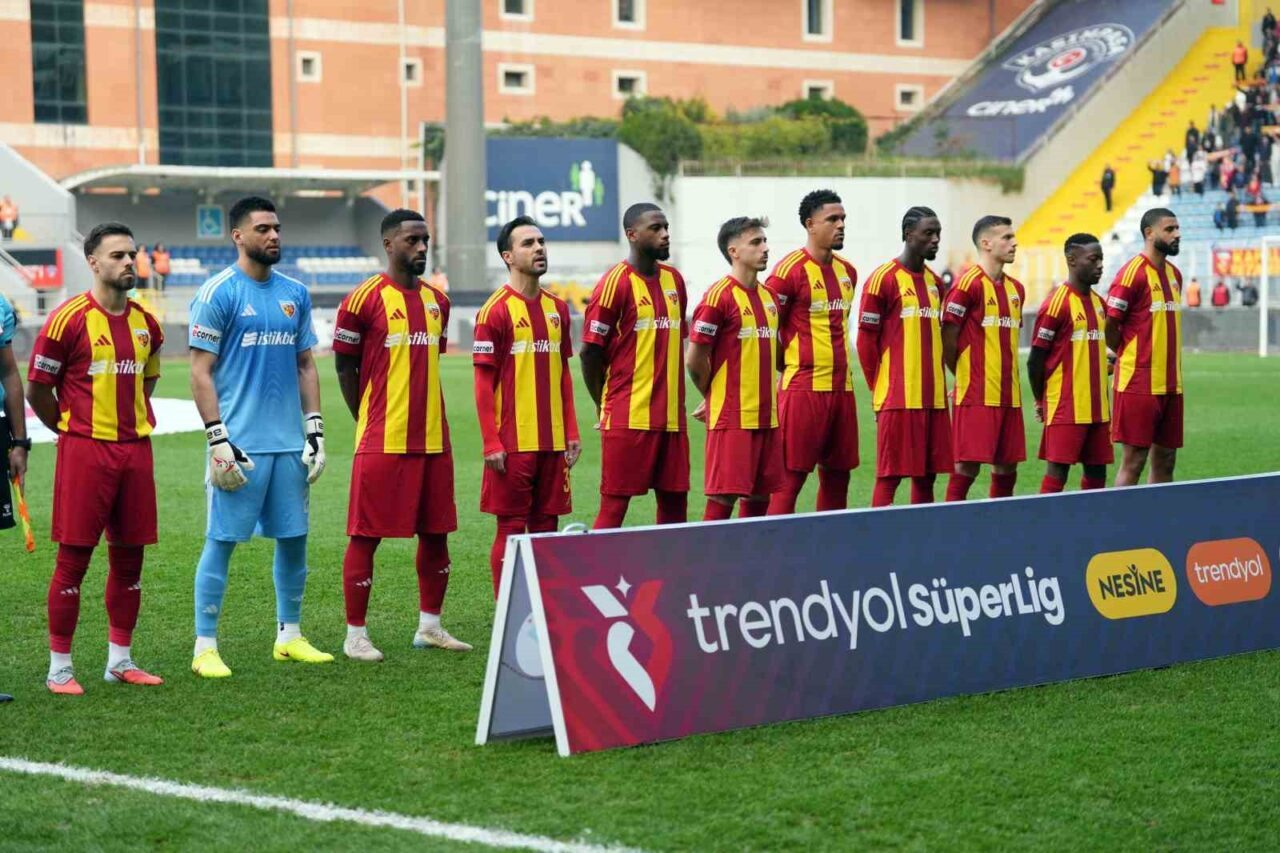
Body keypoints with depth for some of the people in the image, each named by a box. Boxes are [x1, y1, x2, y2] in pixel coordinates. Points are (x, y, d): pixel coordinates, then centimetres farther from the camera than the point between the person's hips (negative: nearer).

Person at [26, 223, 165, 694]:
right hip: (84, 452, -6)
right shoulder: (68, 319, -9)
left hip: (135, 449, 6)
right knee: (74, 559, -2)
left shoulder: (145, 323, 9)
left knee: (129, 557, 9)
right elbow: (37, 389, -4)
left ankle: (120, 660, 20)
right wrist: (74, 430, 5)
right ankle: (59, 668, 5)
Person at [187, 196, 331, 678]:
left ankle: (289, 636, 22)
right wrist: (218, 439, -13)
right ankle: (205, 647, 4)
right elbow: (200, 372, -8)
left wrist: (314, 428, 8)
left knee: (294, 536, 10)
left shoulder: (296, 294, 12)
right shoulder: (217, 294, -6)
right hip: (240, 442, -6)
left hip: (290, 441, 6)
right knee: (222, 540, -2)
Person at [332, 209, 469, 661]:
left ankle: (430, 625, 23)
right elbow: (344, 367, -3)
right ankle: (355, 635, 6)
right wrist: (370, 422, 0)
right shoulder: (364, 300, -8)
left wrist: (420, 416, 14)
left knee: (436, 532, 11)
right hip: (382, 442, -6)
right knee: (366, 535, -1)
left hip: (432, 438, 7)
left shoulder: (437, 301, 11)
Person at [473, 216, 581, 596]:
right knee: (511, 529, 0)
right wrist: (491, 444, -13)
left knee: (546, 527, 9)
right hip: (513, 444, -6)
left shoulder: (557, 308, 11)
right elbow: (483, 382, -8)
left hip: (553, 441, 6)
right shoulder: (496, 310, -7)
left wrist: (572, 432, 10)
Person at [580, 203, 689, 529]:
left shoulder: (674, 280, 12)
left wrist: (672, 401, 14)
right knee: (613, 506, -4)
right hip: (628, 418, -6)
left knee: (674, 502, 8)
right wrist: (605, 407, 1)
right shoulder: (615, 283, -9)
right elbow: (590, 352, -7)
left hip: (671, 416, 7)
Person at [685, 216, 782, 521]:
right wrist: (715, 397, 3)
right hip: (731, 417, -7)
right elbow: (694, 360, -11)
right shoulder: (719, 296, -11)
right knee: (723, 497, -6)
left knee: (760, 497, 9)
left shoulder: (769, 297, 12)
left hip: (766, 416, 7)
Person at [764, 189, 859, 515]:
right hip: (803, 388, -7)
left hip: (842, 387, 7)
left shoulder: (847, 272, 13)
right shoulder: (791, 269, -10)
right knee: (790, 477, -6)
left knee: (837, 475, 10)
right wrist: (792, 365, -5)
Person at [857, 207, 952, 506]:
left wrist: (937, 385, 14)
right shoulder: (884, 279, -7)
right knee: (889, 477, -5)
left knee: (927, 475, 8)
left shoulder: (934, 281, 15)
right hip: (898, 399, -7)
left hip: (933, 398, 7)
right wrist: (881, 389, -4)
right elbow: (866, 339, -6)